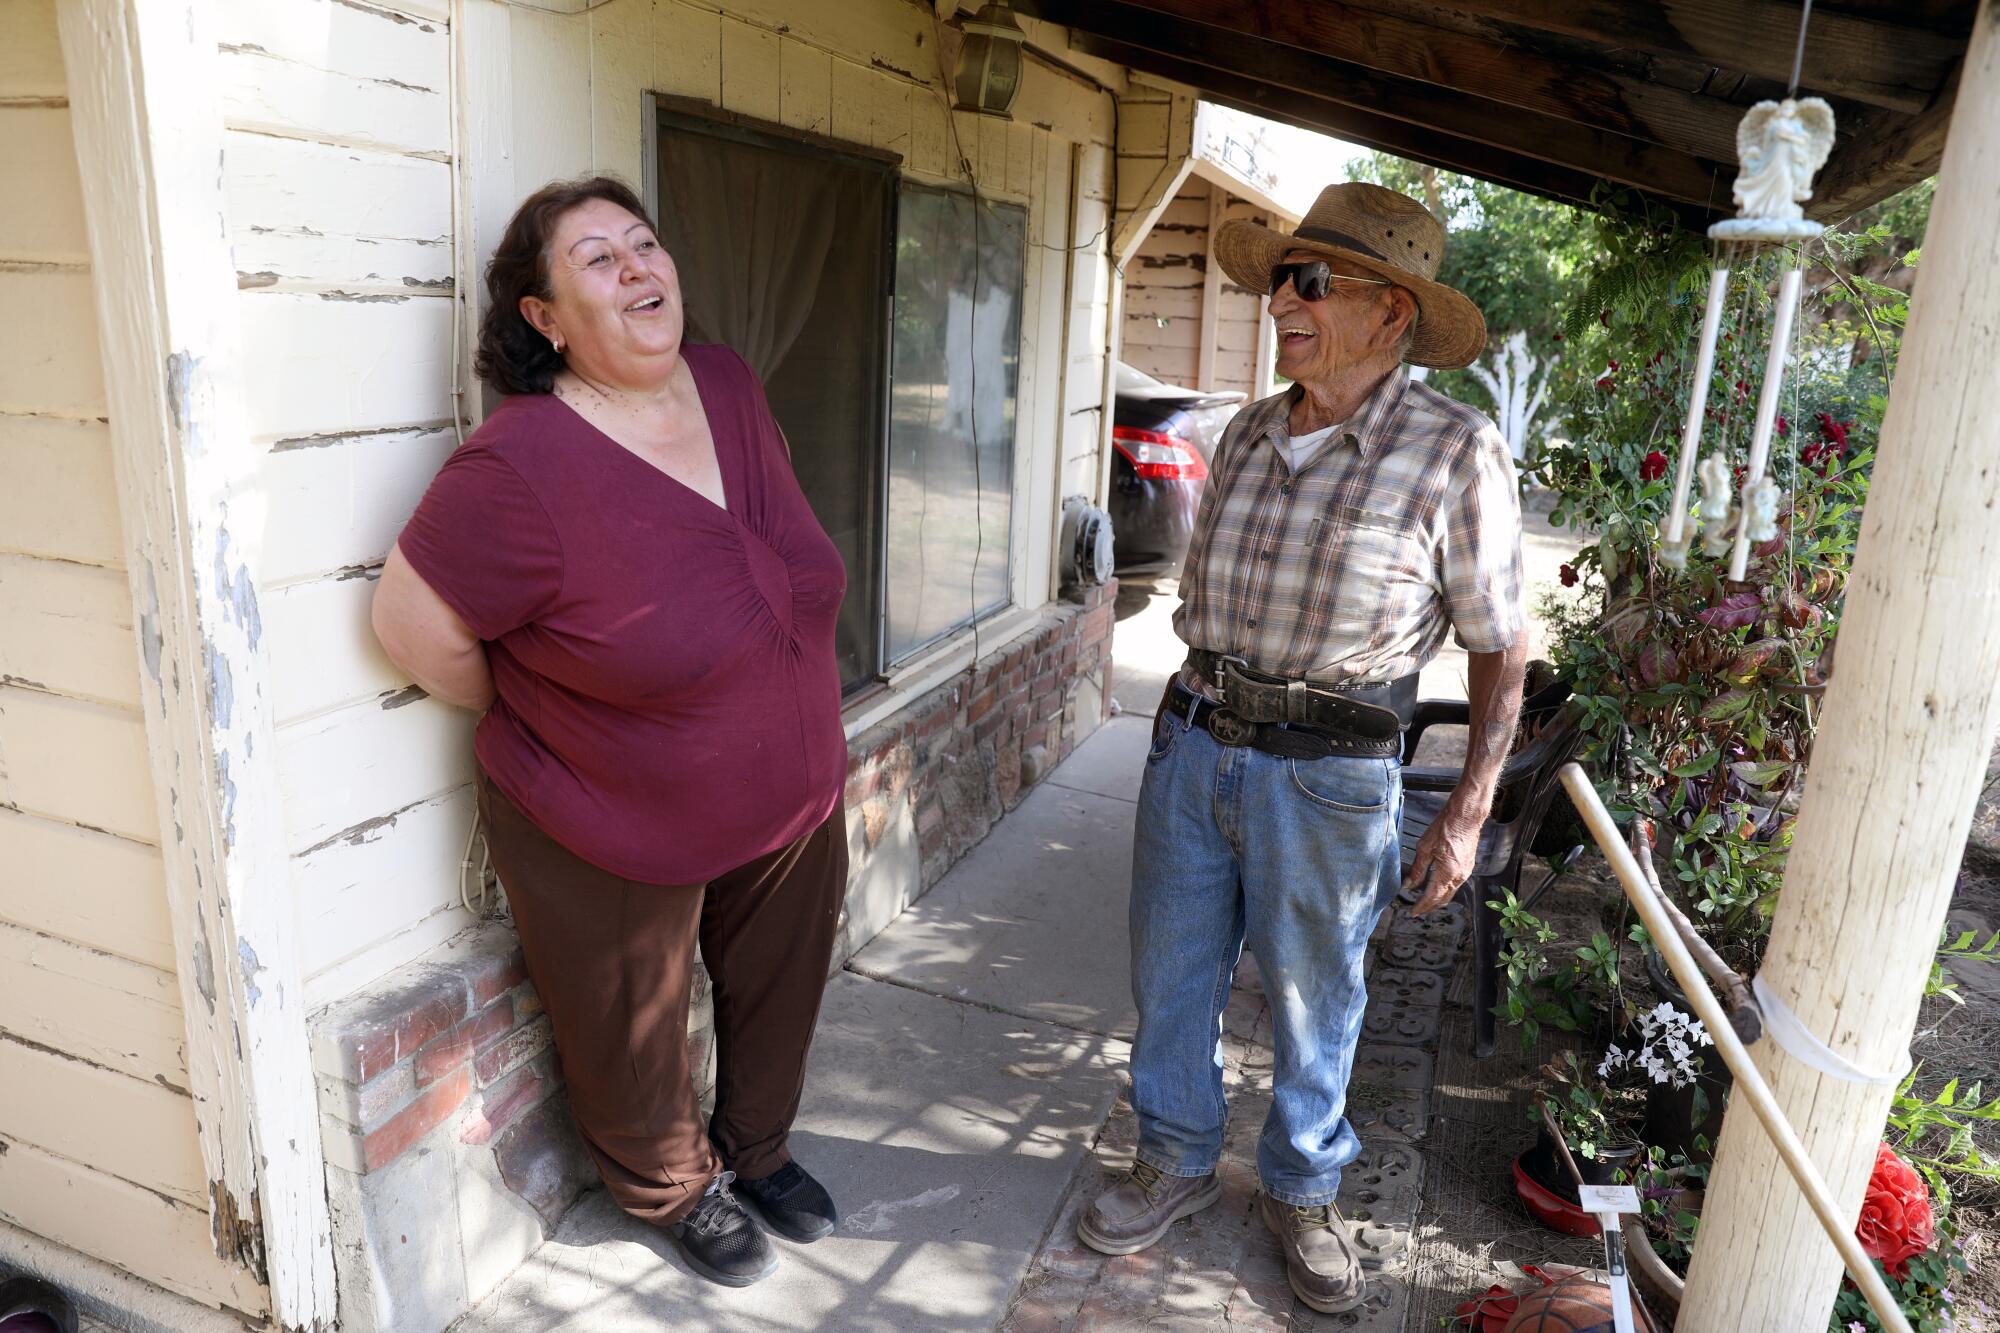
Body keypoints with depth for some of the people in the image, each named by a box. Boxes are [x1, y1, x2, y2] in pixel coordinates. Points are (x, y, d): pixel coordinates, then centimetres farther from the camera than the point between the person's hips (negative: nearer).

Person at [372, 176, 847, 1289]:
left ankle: (758, 1146, 56)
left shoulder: (732, 387, -8)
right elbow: (415, 623, -16)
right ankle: (681, 1191, 51)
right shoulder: (520, 469, -28)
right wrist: (535, 725, -3)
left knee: (777, 1002, 26)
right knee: (638, 1053, 19)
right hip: (614, 847, -5)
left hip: (794, 806, 6)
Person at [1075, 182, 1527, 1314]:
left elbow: (1500, 648, -5)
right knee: (1171, 972, 14)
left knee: (1312, 1001, 12)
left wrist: (1468, 814, -7)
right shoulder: (1247, 435, 6)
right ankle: (1178, 1163, 38)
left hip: (1326, 773, -4)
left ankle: (1303, 1188, 38)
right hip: (1192, 743, 5)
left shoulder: (1456, 452, -10)